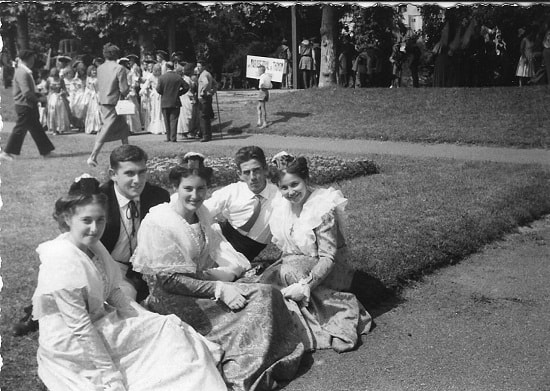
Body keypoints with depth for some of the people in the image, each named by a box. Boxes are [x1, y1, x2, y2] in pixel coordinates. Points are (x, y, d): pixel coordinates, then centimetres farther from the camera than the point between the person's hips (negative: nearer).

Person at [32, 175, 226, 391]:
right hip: (70, 345, -8)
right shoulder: (62, 260, -24)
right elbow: (80, 327, -24)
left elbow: (113, 292, 10)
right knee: (169, 329, -13)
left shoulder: (94, 247, 3)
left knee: (171, 326, -5)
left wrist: (146, 321, -2)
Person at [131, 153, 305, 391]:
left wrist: (231, 270, -14)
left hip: (206, 285, 7)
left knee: (264, 294, -14)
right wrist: (219, 289, -22)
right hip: (174, 300, -7)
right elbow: (167, 280, -17)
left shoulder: (201, 214, 9)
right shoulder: (158, 223, -14)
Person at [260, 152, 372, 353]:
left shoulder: (322, 209, -22)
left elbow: (328, 257, -25)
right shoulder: (282, 205, -1)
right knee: (265, 281, -18)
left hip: (325, 271, -6)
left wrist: (305, 286, -33)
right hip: (294, 263, 6)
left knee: (290, 271, -33)